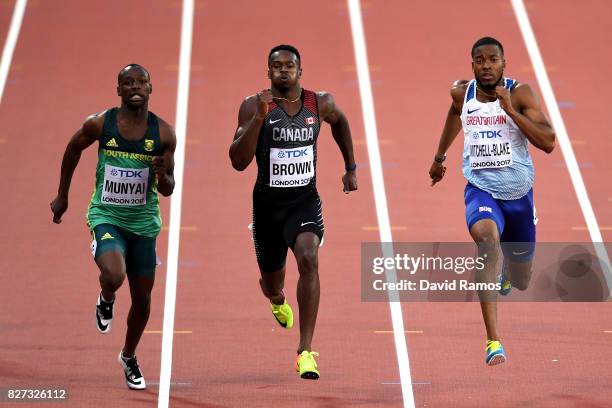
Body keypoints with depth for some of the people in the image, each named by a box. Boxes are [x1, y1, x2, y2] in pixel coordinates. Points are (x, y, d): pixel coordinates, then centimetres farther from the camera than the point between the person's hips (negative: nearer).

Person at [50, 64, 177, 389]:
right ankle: (105, 299, 11)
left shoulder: (163, 133, -7)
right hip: (106, 216, -2)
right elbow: (73, 149, 11)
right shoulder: (99, 124, -10)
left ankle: (129, 358, 37)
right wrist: (62, 196, 16)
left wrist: (161, 175, -23)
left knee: (142, 298, 11)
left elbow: (168, 189, 0)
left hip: (143, 221, 2)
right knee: (114, 276, -29)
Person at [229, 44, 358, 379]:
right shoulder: (254, 106, -13)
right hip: (268, 203, 0)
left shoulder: (320, 103, -5)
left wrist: (351, 168, 19)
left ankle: (305, 352, -24)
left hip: (305, 200, 0)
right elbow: (238, 162, -21)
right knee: (271, 282, 16)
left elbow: (340, 121, 21)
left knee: (309, 259, -28)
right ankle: (277, 299, 60)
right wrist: (259, 118, -31)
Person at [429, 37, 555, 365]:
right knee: (486, 237, -36)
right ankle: (493, 342, -40)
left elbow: (548, 143, -20)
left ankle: (506, 268, 59)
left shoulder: (520, 93, -11)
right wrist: (439, 156, 31)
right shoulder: (462, 93, -2)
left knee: (521, 282, 15)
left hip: (518, 193, 0)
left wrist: (510, 109, -27)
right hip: (481, 188, 0)